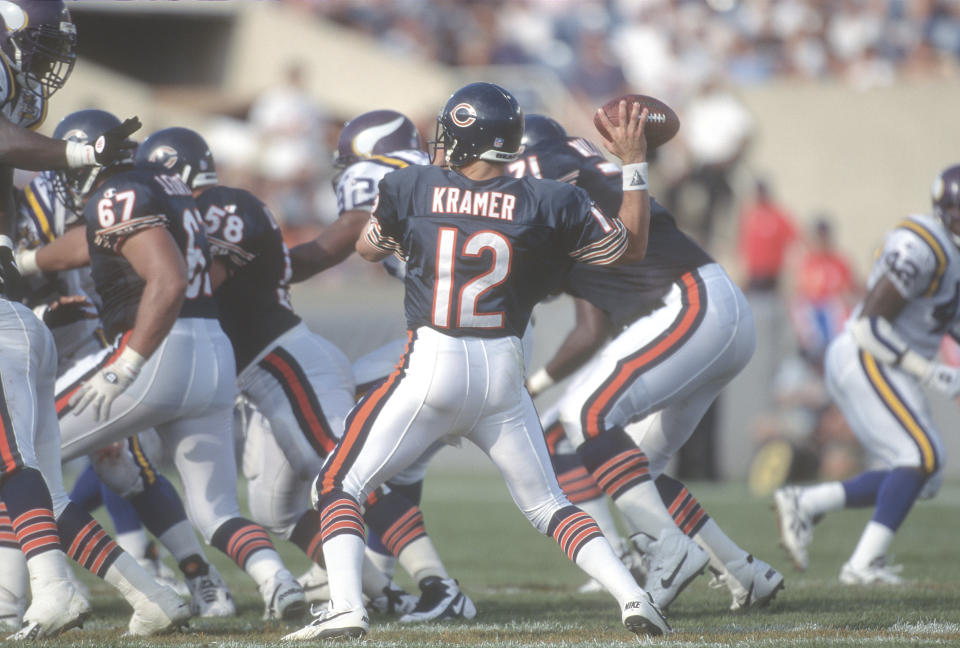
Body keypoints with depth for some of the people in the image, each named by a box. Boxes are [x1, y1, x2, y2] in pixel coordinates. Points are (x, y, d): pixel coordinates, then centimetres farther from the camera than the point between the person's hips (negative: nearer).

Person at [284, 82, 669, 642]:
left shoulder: (412, 188, -4)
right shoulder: (547, 205, -2)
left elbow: (369, 249, 17)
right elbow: (631, 246, 10)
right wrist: (635, 164, 17)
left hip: (431, 365, -3)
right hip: (504, 375, 3)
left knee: (340, 485, 9)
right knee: (547, 504, 18)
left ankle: (345, 606, -11)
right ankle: (632, 596, 2)